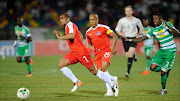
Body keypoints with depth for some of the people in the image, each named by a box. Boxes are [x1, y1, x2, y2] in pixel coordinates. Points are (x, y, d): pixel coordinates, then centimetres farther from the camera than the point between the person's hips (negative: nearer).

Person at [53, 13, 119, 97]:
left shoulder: (70, 25, -12)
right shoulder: (68, 26, 17)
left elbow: (72, 35, -35)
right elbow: (80, 35, 32)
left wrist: (60, 37, -26)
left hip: (82, 52, -10)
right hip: (74, 53, 10)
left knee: (94, 71, -3)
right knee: (61, 65, -5)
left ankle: (113, 85, 8)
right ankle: (76, 82, -3)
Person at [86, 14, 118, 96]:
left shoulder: (103, 28, -7)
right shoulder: (88, 32, 9)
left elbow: (115, 36, -2)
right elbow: (90, 45, 21)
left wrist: (112, 48, -13)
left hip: (106, 50, -6)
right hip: (97, 52, 6)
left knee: (104, 68, -23)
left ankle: (109, 91, -17)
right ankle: (113, 79, 23)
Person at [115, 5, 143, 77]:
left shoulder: (136, 20, 3)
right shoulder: (121, 20, 2)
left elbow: (141, 27, 20)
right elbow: (117, 30, 8)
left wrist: (139, 34, 4)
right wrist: (121, 34, -12)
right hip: (125, 39, 2)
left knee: (130, 54, -21)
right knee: (128, 56, 1)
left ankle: (128, 71, -21)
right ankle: (134, 55, 41)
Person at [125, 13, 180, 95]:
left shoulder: (167, 25, -8)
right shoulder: (154, 31, 3)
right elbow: (142, 38, 3)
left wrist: (168, 26, -31)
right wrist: (130, 40, -5)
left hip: (170, 51, -6)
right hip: (161, 51, 6)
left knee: (163, 72, -7)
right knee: (152, 68, -7)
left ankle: (163, 89, 13)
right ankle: (166, 69, 21)